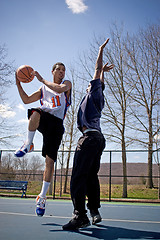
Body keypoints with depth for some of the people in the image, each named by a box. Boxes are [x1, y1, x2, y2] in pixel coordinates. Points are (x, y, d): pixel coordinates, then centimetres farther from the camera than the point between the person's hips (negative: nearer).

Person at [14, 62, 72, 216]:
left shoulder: (67, 84, 14)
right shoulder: (43, 89, 24)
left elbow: (59, 89, -12)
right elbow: (26, 100, 23)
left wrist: (42, 79, -7)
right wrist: (18, 84, 12)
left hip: (56, 123, -2)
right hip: (43, 120, 2)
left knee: (50, 161, -9)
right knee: (35, 112, -38)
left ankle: (42, 197, 1)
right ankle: (28, 144, -19)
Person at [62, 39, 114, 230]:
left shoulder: (94, 92, 8)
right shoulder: (99, 100, 27)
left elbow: (97, 71, 8)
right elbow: (100, 77, 47)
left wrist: (101, 50, 18)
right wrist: (103, 72, 54)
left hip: (90, 136, -9)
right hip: (99, 137, 10)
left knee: (78, 176, -17)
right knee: (91, 177, 9)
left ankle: (80, 216, -23)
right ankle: (95, 213, 10)